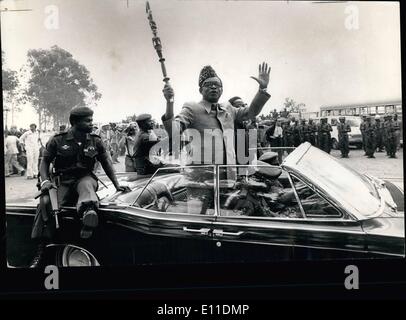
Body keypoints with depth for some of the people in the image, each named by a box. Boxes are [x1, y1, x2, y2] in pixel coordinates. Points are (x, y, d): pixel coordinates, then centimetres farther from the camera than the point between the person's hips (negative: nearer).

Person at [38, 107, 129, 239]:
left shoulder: (96, 141, 8)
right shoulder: (58, 141, 2)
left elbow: (106, 162, 16)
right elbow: (45, 161, 7)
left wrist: (116, 185, 11)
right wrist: (45, 181, -10)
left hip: (85, 177, -2)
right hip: (64, 182, 2)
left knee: (86, 184, -39)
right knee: (46, 202, -23)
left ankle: (89, 211, -70)